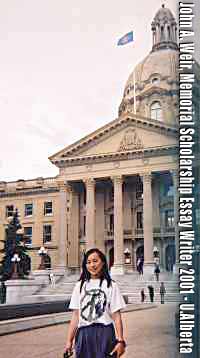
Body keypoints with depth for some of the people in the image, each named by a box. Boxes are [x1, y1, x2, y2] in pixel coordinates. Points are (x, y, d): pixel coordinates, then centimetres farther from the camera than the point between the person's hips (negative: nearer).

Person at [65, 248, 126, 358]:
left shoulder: (111, 285, 0)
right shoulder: (80, 285, 7)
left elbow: (116, 316, -3)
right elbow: (75, 315, 5)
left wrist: (120, 341, -9)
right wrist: (69, 341, 0)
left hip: (105, 335, -2)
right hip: (83, 335, 2)